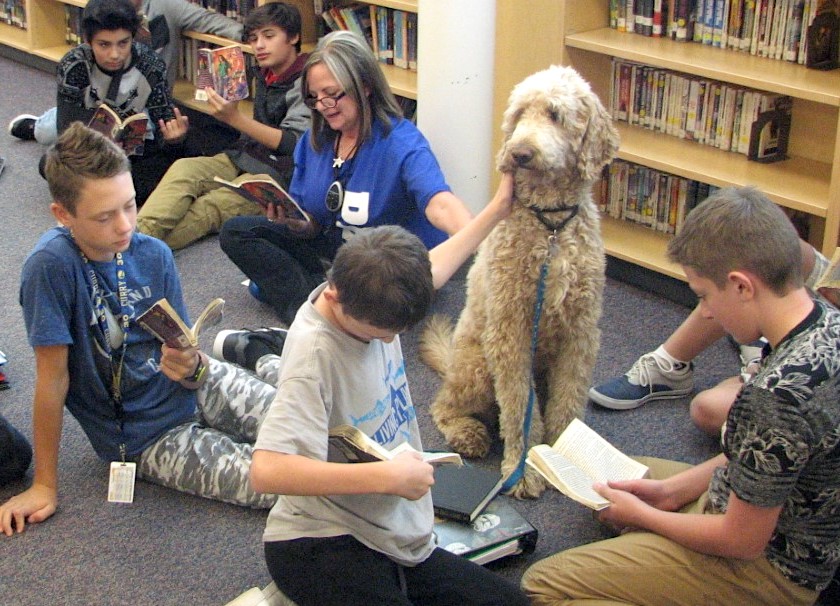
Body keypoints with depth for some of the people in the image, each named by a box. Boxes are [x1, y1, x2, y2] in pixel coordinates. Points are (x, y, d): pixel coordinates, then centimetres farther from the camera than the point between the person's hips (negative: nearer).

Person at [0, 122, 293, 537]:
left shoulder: (153, 255, -8)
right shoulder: (51, 266, -22)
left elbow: (182, 346, -3)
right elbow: (53, 377, -18)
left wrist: (191, 366, -28)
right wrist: (44, 485, -13)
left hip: (196, 389, 4)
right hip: (146, 436, -4)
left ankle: (265, 364, 15)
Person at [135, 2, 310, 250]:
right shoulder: (265, 76, 13)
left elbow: (293, 145, -20)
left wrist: (234, 118, -27)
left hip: (279, 173, -7)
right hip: (243, 157, 7)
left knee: (210, 206, -29)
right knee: (184, 168, -21)